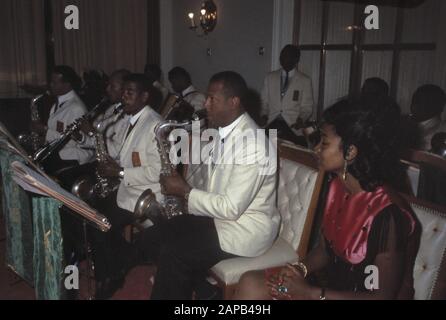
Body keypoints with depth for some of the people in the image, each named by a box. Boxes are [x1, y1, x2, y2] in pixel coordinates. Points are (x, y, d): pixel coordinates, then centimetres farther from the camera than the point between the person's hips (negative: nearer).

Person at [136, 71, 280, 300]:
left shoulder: (252, 145, -24)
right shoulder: (222, 132, 6)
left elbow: (232, 208, -26)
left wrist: (186, 192, -18)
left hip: (246, 228, -9)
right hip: (218, 215, 9)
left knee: (172, 254, -23)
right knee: (149, 240, 1)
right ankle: (198, 285, 12)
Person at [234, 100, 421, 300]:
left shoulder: (387, 215, -27)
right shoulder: (337, 187, -3)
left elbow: (383, 295, -21)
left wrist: (310, 292, -20)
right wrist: (300, 268, -12)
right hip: (333, 282, 7)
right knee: (251, 283, -11)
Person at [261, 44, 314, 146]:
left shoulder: (305, 81, 8)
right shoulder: (270, 77, 15)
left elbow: (307, 107, 8)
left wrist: (301, 119, -11)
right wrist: (264, 114, 0)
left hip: (292, 126, -1)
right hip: (271, 124, 1)